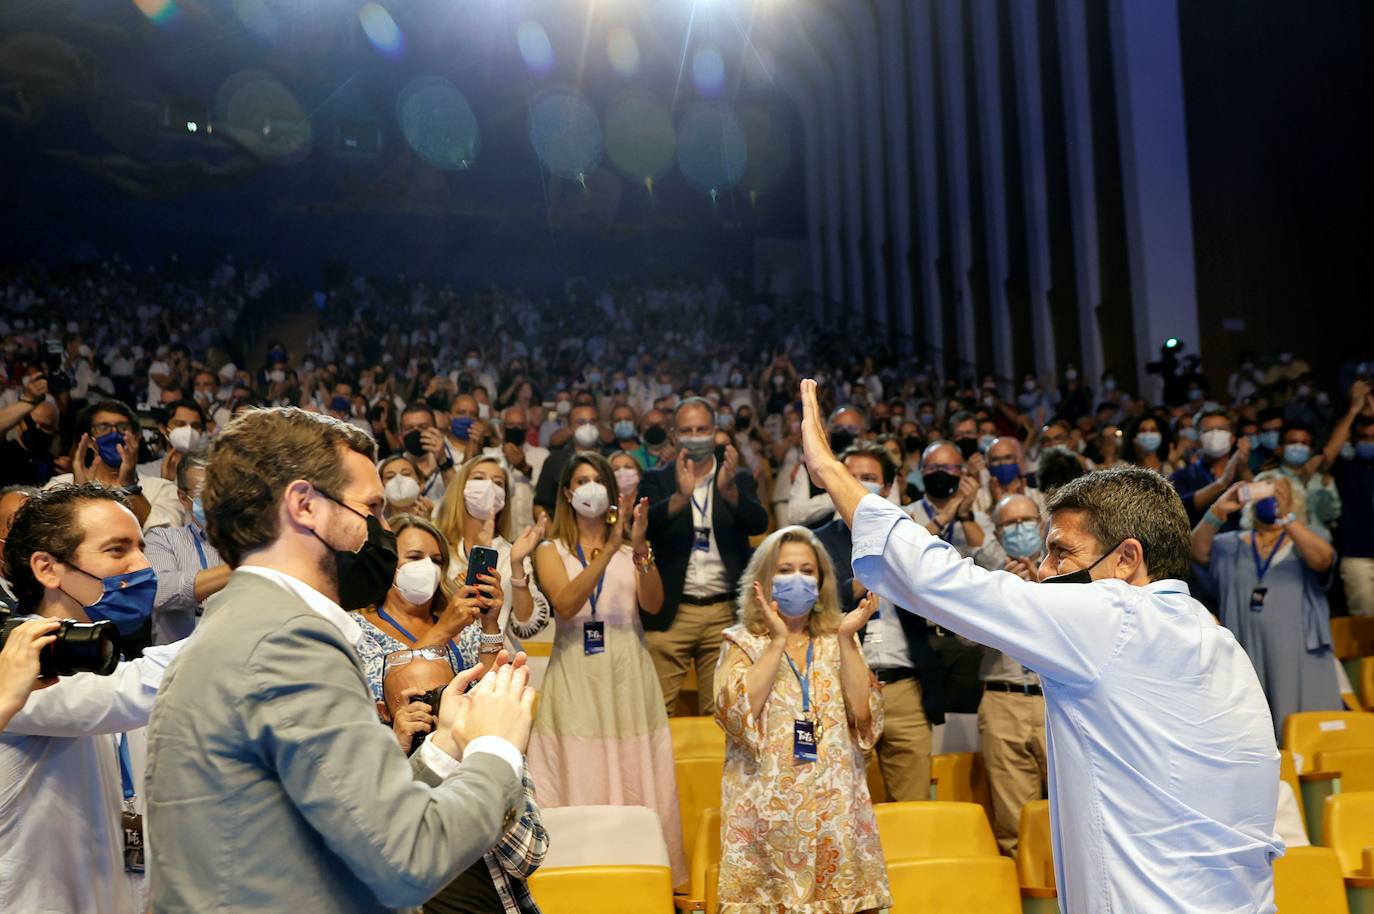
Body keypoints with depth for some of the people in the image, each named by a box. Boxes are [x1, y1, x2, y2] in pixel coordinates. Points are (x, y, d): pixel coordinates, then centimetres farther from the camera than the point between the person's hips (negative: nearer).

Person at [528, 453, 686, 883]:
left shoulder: (631, 549, 12)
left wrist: (640, 548, -19)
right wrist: (611, 549, -19)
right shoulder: (552, 551, 7)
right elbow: (565, 604, -12)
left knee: (635, 783, 0)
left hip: (627, 675, 2)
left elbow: (653, 604, -4)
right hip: (576, 676, -1)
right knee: (580, 785, -3)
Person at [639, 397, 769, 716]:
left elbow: (758, 523, -7)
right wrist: (680, 496, -28)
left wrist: (729, 490, -26)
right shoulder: (656, 480, 7)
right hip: (669, 614, -1)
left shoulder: (739, 479, 10)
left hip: (725, 613, 1)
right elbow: (644, 525, -10)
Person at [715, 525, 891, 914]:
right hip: (767, 808, -2)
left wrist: (845, 639, -9)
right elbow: (736, 714, -15)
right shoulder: (742, 642, 3)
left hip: (834, 807, 2)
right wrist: (778, 641, -15)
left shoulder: (838, 642, 10)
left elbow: (865, 715, -4)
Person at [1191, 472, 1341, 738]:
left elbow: (1322, 559, -13)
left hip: (1298, 655, -1)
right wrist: (1218, 511, -20)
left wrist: (1286, 517, -24)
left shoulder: (1306, 541, 10)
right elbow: (1197, 551, -5)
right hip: (1246, 654, 1)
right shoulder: (1233, 545, 13)